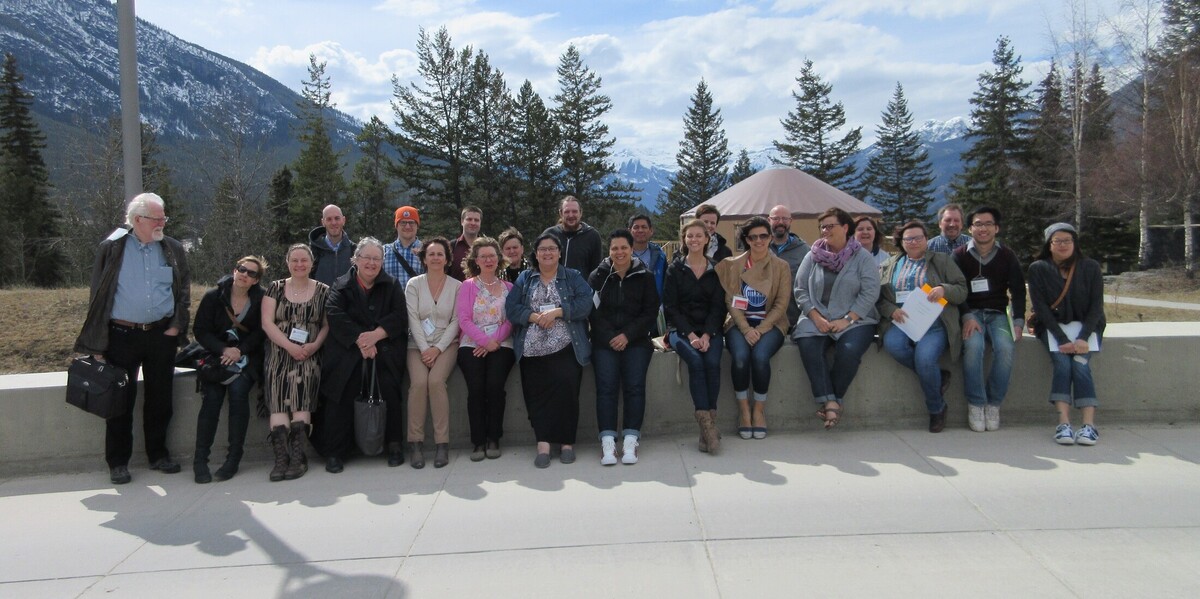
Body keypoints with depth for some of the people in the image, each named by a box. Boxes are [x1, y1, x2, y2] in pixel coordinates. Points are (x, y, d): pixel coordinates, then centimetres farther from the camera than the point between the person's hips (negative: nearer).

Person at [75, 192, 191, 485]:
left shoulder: (173, 249, 6)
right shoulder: (112, 248, 0)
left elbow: (184, 290, 9)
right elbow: (98, 295, 1)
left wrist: (176, 325, -3)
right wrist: (98, 343, -3)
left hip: (161, 334, 2)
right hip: (122, 335, -2)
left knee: (160, 398, 9)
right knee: (121, 399, 4)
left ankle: (158, 454, 23)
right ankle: (118, 462, 15)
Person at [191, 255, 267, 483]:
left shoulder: (261, 300, 0)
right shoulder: (213, 297, 0)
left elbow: (261, 332, -1)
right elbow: (200, 330, -2)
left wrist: (240, 351, -16)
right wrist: (223, 350, -16)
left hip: (246, 358, -1)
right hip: (216, 354, 1)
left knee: (238, 389, -27)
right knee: (212, 397, -23)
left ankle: (234, 458, -21)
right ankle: (200, 459, -17)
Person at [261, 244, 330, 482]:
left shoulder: (323, 291, 11)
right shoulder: (275, 288, 12)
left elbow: (327, 325, 7)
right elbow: (267, 323, 3)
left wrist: (315, 345, -12)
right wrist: (290, 346, -11)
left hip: (309, 355, -1)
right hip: (279, 353, 1)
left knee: (301, 382, -28)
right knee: (278, 395, -23)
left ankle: (297, 455, -28)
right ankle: (282, 457, -30)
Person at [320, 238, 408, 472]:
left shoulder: (391, 286, 15)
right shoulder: (341, 286, 13)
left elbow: (400, 317, 2)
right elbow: (335, 316, -3)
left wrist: (375, 335, -14)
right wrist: (359, 339, -16)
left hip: (384, 346, 0)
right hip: (348, 348, 0)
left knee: (389, 388, -22)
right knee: (342, 391, -21)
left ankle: (394, 445, -7)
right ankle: (335, 451, -12)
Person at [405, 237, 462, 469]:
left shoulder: (456, 286, 6)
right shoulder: (414, 284, 6)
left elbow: (455, 321, 0)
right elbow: (413, 319, -2)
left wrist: (437, 349, -12)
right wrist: (424, 349, -13)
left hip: (446, 344, -1)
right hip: (419, 344, 1)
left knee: (436, 380, -28)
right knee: (419, 382, -27)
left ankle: (442, 443, -21)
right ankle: (415, 442, -18)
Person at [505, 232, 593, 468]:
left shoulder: (573, 277, 15)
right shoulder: (524, 279, 19)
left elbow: (585, 303, -2)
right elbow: (511, 308, 6)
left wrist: (556, 312, -13)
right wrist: (535, 317, -11)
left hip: (566, 348, -2)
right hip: (532, 350, 2)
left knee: (565, 384, -23)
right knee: (536, 391, -18)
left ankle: (567, 441, -11)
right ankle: (543, 442, -14)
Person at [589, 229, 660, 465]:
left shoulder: (645, 277, 8)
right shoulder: (597, 276, 9)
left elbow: (650, 312, 3)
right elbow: (593, 312, 3)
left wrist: (627, 335, -10)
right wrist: (610, 338, -11)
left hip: (636, 340, 0)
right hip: (605, 341, 0)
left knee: (634, 385, -17)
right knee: (606, 385, -18)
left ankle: (630, 440, -16)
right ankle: (607, 441, -20)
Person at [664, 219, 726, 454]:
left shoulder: (716, 270, 11)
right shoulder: (675, 269, 7)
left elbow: (718, 307, 4)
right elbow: (670, 307, 1)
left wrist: (706, 335, -12)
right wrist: (690, 335, -12)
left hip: (709, 330, 1)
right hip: (681, 329, -1)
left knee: (712, 362, -28)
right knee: (695, 361, -30)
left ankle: (709, 423, -25)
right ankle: (707, 425, -32)